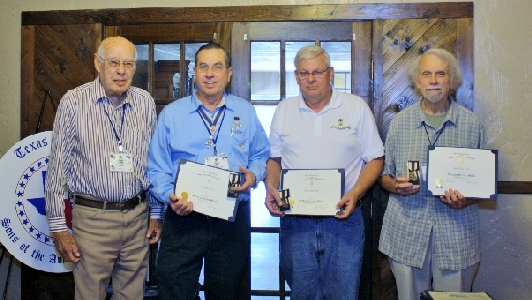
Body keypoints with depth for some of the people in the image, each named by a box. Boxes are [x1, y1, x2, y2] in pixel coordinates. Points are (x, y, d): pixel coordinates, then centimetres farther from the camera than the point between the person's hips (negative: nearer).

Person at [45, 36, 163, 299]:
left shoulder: (145, 102, 4)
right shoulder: (74, 102, -6)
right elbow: (57, 167, -4)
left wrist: (157, 213, 10)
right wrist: (58, 226, -5)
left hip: (138, 216, 3)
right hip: (92, 218, -3)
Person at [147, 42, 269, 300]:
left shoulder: (245, 112, 7)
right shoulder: (171, 114, 2)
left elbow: (260, 155, 13)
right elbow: (157, 169, 2)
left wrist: (253, 175, -9)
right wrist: (170, 197, -16)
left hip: (232, 220, 2)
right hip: (183, 218, -1)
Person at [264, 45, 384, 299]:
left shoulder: (356, 107, 2)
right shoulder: (284, 109, 10)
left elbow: (375, 159, 2)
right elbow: (274, 158, 14)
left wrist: (356, 193, -13)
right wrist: (271, 188, -5)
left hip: (344, 219, -1)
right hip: (295, 220, 2)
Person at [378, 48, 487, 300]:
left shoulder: (472, 125, 3)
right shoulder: (400, 122, 5)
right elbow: (384, 176, 10)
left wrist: (466, 201, -12)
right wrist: (395, 185, -12)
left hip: (456, 235, 0)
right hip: (406, 234, 0)